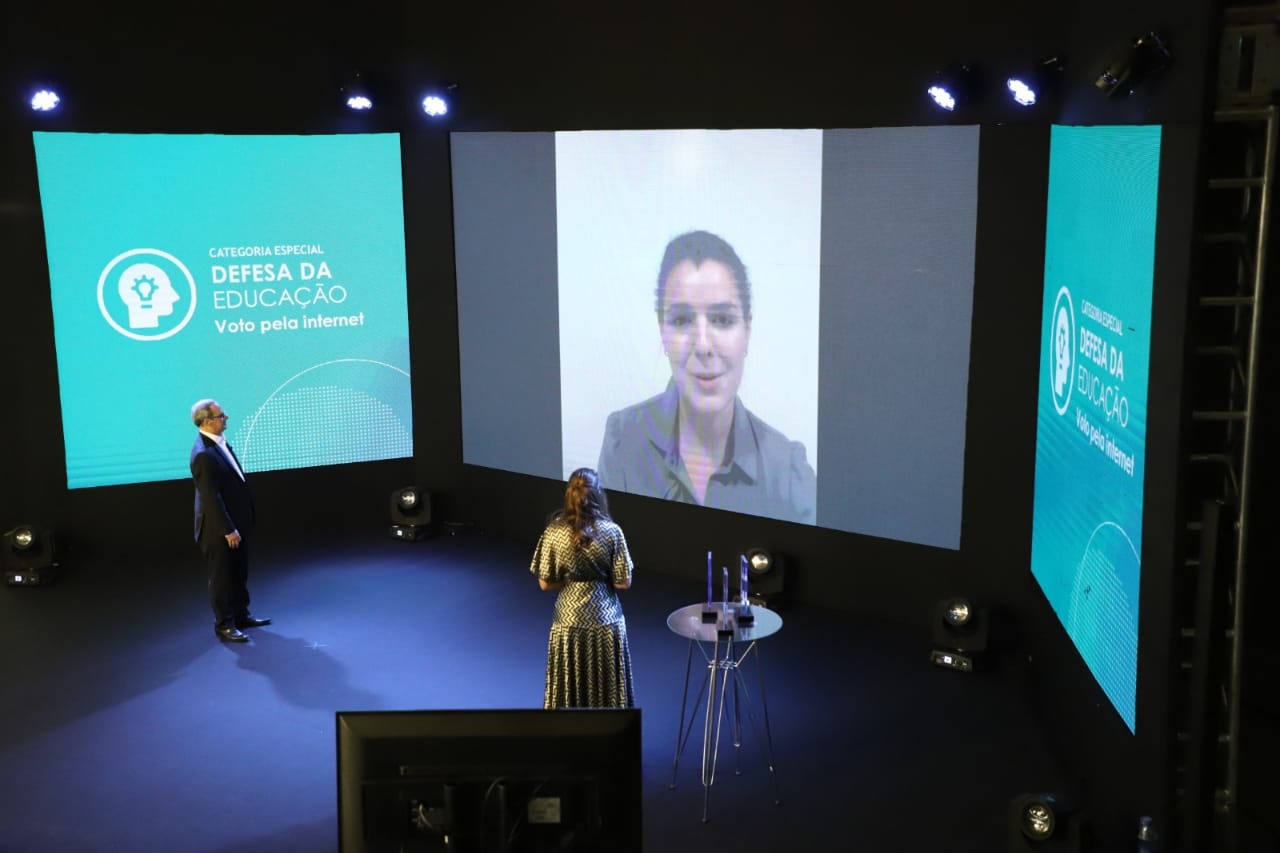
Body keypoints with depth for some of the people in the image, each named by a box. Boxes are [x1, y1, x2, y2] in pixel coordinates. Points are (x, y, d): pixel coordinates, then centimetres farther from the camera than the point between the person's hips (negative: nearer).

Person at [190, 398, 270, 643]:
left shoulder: (219, 442, 5)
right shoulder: (204, 454, -25)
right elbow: (211, 497, -24)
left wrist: (237, 526, 15)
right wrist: (228, 530, -21)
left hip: (236, 523, 9)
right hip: (219, 528, -9)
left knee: (239, 574, 20)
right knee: (222, 577, 5)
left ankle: (241, 616, 34)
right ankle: (224, 625, 17)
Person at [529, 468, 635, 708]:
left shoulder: (554, 532, -10)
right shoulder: (611, 531, -12)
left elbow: (545, 583, -4)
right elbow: (624, 582, -8)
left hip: (569, 624, 1)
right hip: (606, 623, -1)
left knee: (569, 694, 12)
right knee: (608, 693, 12)